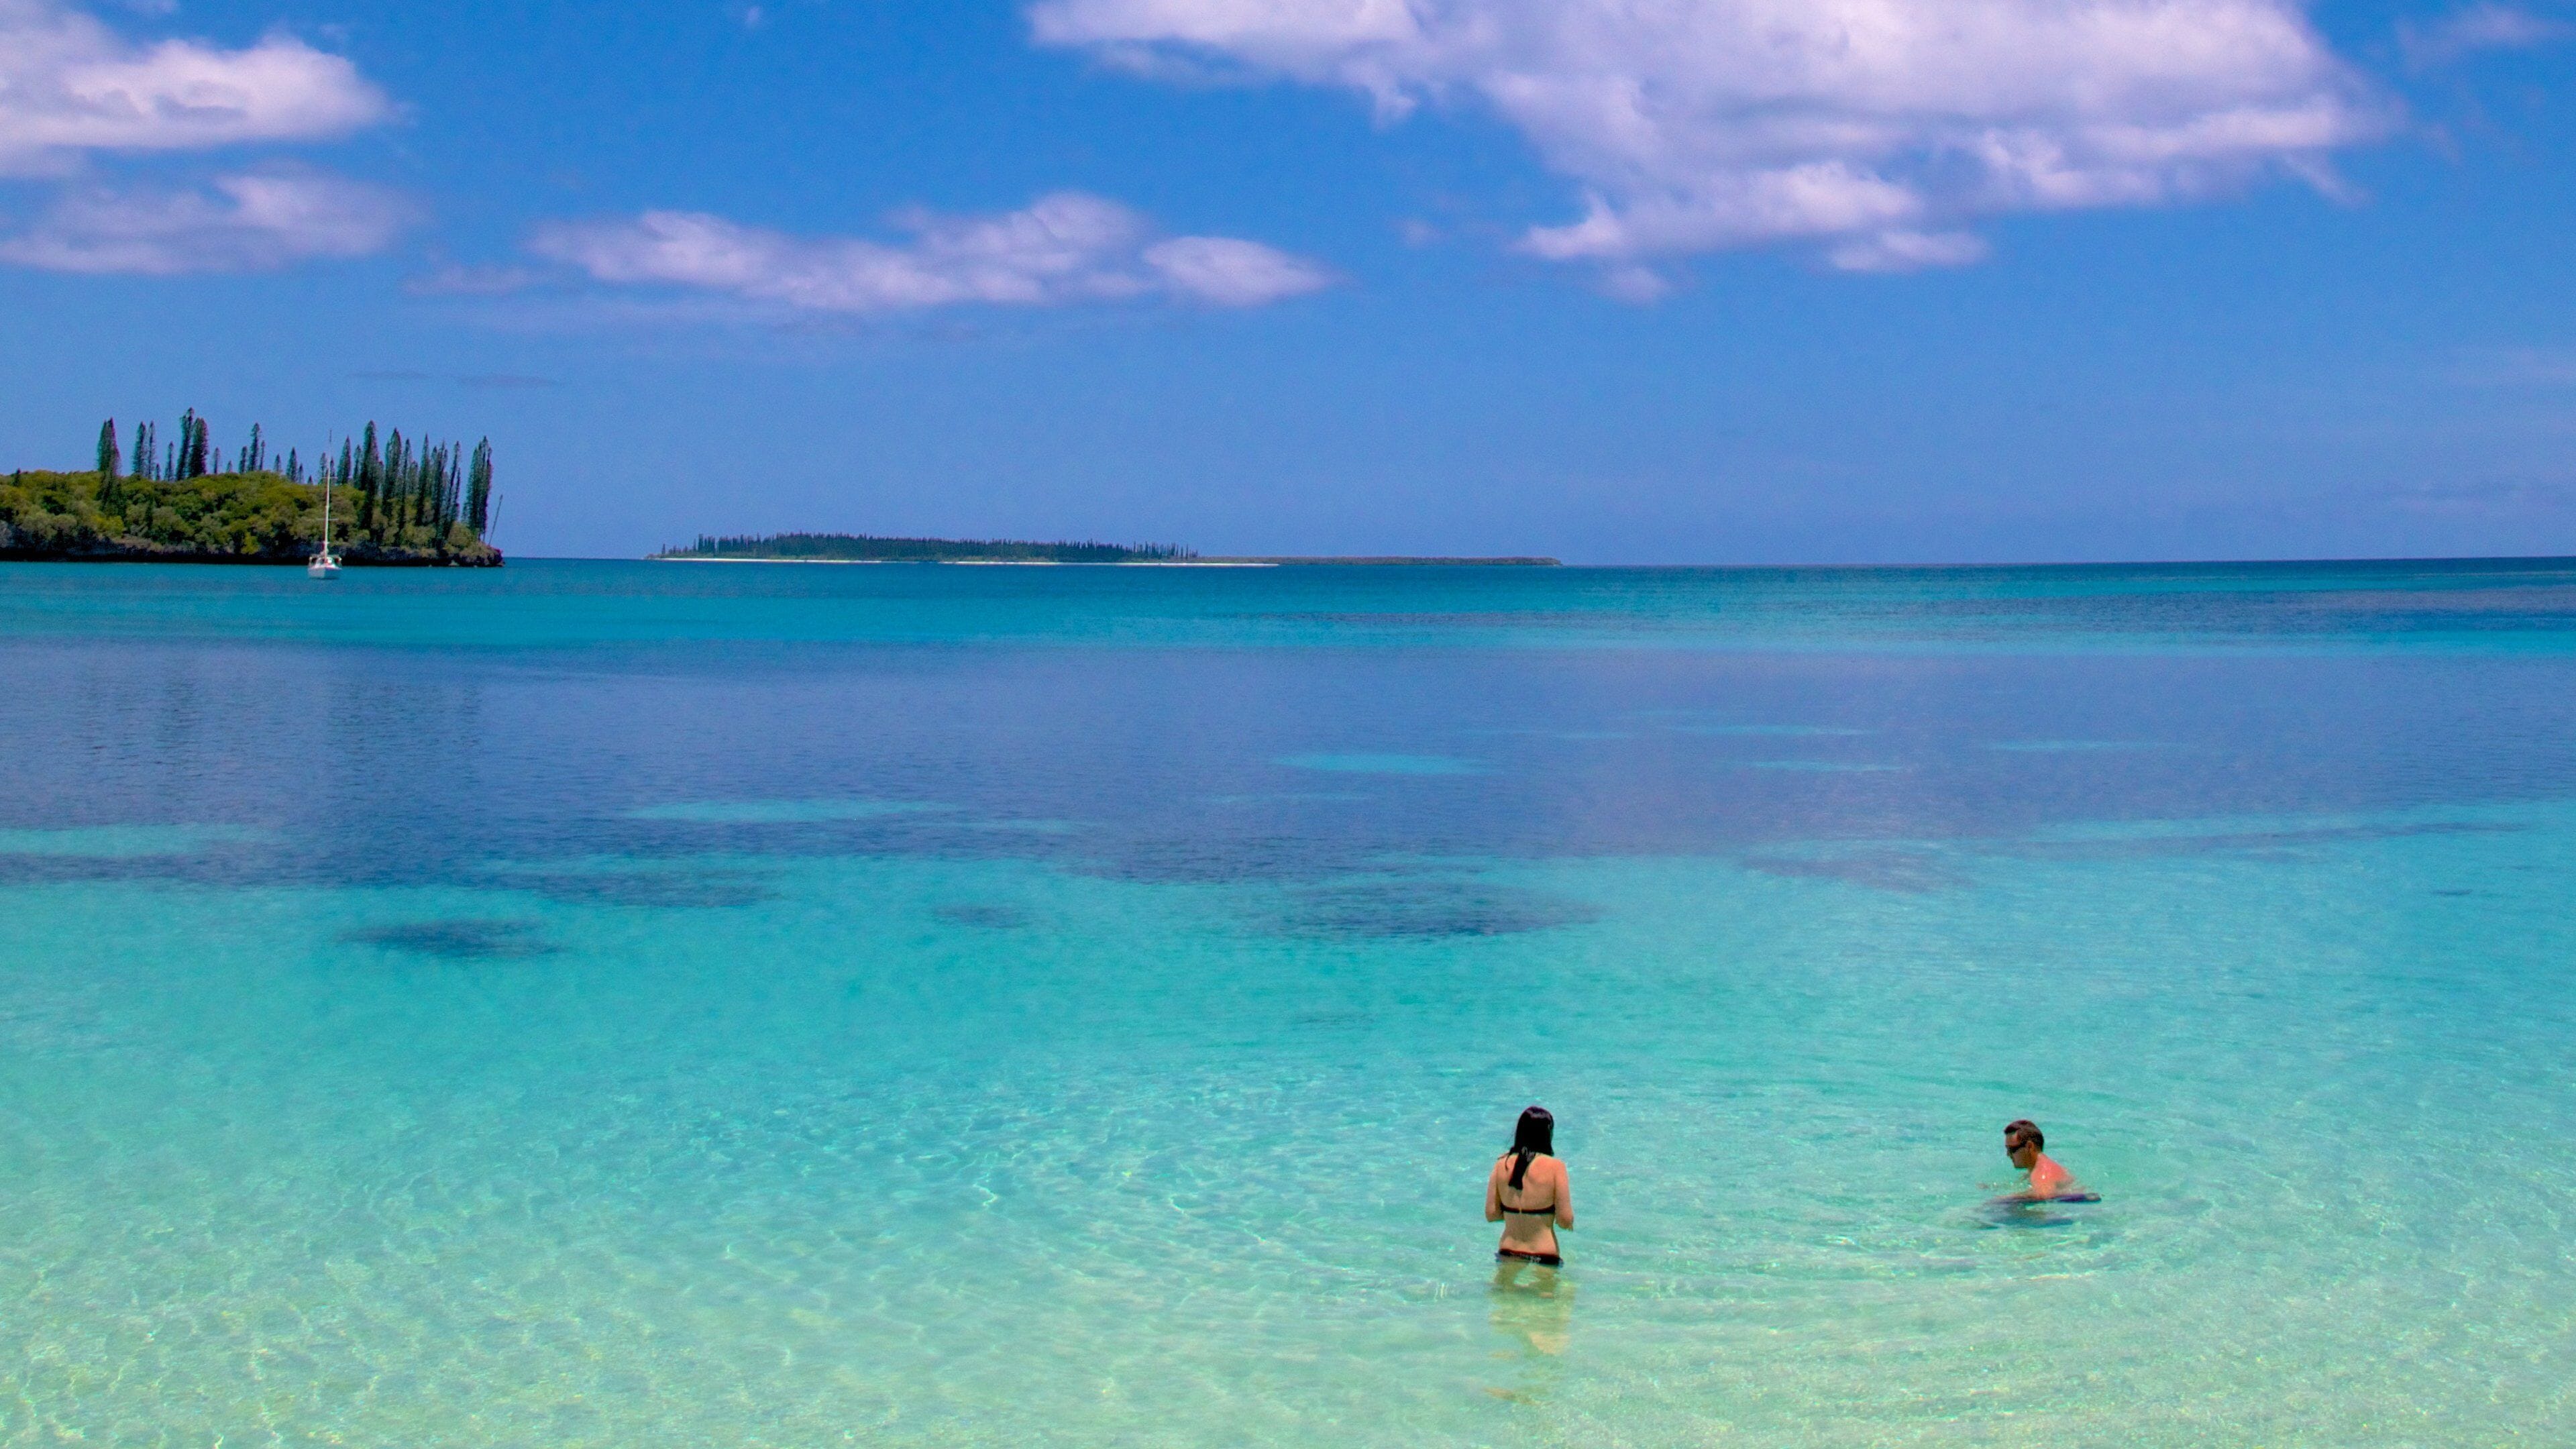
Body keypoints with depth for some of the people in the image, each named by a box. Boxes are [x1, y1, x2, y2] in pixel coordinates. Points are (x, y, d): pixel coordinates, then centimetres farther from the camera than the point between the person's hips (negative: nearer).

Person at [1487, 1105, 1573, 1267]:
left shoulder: (1502, 1164, 1)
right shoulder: (1555, 1167, -9)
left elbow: (1491, 1214, 4)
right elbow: (1565, 1221, -8)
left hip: (1507, 1257, 4)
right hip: (1543, 1258, -4)